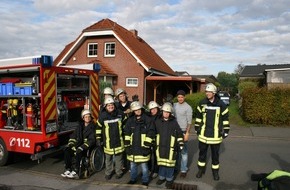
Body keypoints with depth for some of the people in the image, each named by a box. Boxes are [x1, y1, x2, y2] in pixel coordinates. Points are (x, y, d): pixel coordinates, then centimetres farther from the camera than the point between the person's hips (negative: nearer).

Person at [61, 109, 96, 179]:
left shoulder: (93, 127, -6)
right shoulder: (80, 126, 13)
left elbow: (91, 140, -15)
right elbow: (73, 136, 15)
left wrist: (81, 147, -24)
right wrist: (70, 144, -3)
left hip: (88, 148, -6)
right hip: (79, 145, 6)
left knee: (79, 152, -33)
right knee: (67, 150, -16)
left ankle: (76, 172, -23)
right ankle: (68, 169, -10)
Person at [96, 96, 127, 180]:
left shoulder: (120, 113, -3)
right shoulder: (103, 115, -8)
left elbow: (125, 122, 15)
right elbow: (98, 127, 3)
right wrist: (98, 138, 3)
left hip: (118, 140, 1)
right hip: (108, 141, -1)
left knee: (119, 157, 12)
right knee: (108, 158, 12)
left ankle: (119, 172, 29)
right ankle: (108, 173, 29)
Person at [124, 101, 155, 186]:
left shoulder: (148, 120, -7)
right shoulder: (130, 120, 4)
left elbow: (150, 133, -9)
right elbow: (127, 133, 8)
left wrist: (146, 145, -11)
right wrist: (127, 145, 4)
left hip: (142, 147, -4)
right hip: (133, 147, 4)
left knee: (144, 166, 5)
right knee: (133, 165, 17)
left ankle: (145, 181, 25)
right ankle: (133, 179, 37)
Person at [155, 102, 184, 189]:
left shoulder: (174, 122, -4)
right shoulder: (157, 121, 2)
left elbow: (179, 133, 4)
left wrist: (180, 143, 2)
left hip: (170, 147, -2)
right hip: (160, 146, 2)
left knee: (170, 163, 4)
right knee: (161, 162, 13)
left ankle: (169, 179, 22)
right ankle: (162, 177, 32)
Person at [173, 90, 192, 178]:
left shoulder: (188, 107, -8)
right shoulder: (174, 105, 7)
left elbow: (189, 122, -10)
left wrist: (187, 133, -15)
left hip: (183, 131, -5)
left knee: (183, 151, 2)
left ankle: (184, 170, 11)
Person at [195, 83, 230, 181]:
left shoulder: (221, 104, -7)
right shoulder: (202, 103, -2)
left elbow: (225, 119, 1)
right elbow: (198, 116, 8)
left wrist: (226, 131, 1)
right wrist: (197, 128, 9)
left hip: (216, 135, -1)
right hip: (203, 134, 2)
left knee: (215, 154, 13)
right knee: (202, 152, 15)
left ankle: (215, 171, 32)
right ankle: (201, 169, 33)